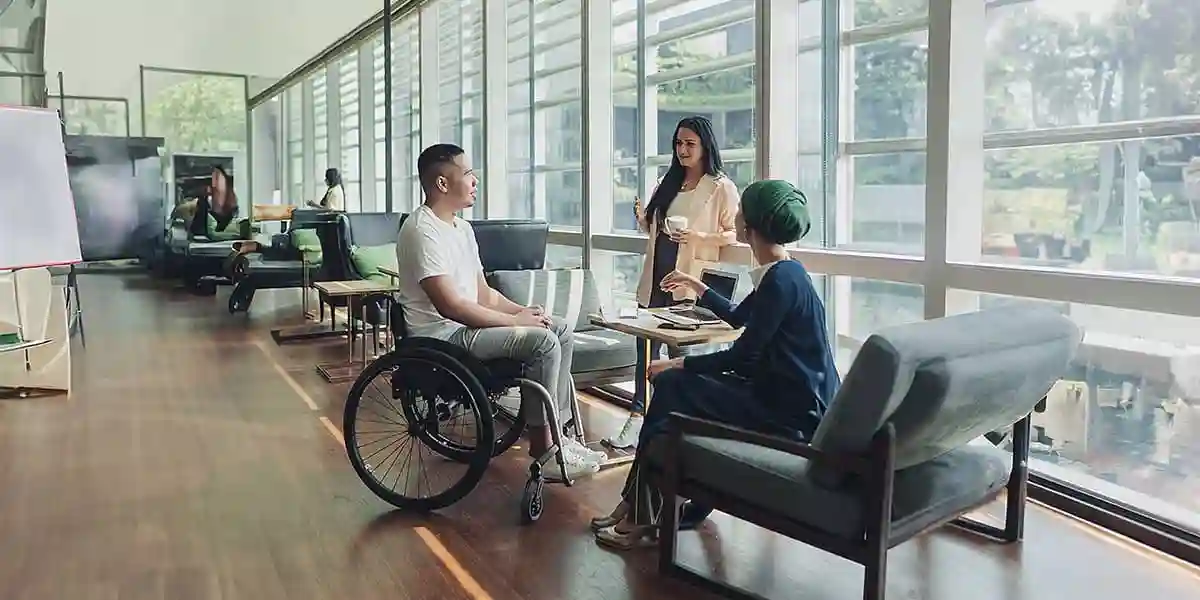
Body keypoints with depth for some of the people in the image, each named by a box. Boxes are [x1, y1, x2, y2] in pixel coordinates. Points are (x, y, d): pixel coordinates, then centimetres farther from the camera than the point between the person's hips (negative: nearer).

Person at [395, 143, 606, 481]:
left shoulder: (462, 228, 14)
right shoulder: (422, 230, -17)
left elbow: (483, 293, 16)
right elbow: (450, 305, -25)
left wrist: (522, 311, -3)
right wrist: (515, 321, -20)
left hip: (465, 324, 10)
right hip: (442, 334, -10)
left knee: (561, 331, 1)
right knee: (542, 342, -23)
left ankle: (557, 431, 2)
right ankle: (543, 447, -11)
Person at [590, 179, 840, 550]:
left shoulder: (781, 280, -18)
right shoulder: (781, 274, 11)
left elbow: (742, 356, -18)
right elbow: (738, 318, 28)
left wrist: (678, 364, -9)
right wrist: (698, 288, 35)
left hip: (793, 411, -9)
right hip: (781, 393, 9)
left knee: (673, 386, -10)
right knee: (673, 386, 4)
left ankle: (645, 516, 5)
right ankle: (641, 508, 10)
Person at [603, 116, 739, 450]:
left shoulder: (722, 187, -2)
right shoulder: (668, 184, 16)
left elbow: (734, 234, -4)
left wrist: (698, 237, -18)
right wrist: (642, 220, 2)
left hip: (690, 282, -5)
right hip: (657, 277, 6)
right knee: (647, 346, 1)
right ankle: (637, 420, 3)